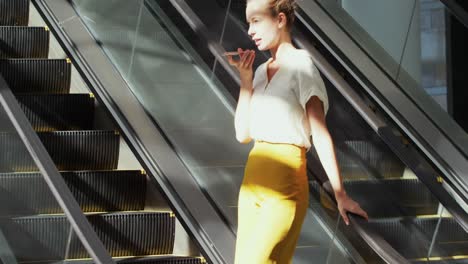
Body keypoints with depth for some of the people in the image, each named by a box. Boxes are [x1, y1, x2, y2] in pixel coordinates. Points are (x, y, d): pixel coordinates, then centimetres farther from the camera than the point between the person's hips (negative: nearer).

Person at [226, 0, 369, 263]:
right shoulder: (262, 70, 14)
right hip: (253, 181, 8)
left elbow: (321, 135, -11)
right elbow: (243, 134, 9)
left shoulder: (301, 65, -7)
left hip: (284, 185, -8)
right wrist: (245, 79, 3)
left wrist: (340, 194, -14)